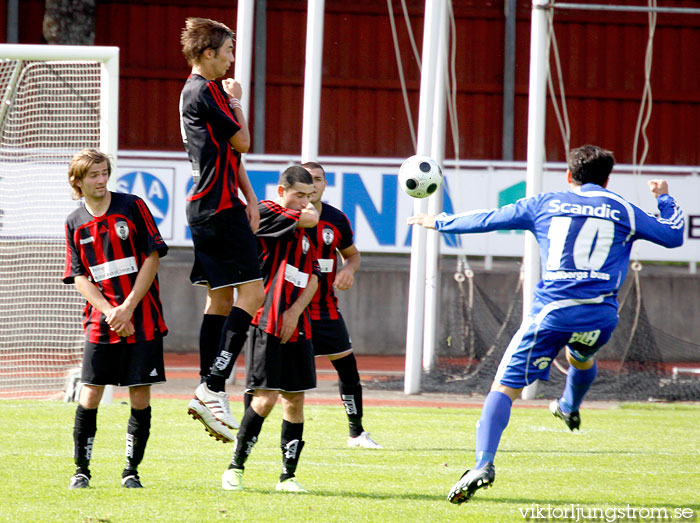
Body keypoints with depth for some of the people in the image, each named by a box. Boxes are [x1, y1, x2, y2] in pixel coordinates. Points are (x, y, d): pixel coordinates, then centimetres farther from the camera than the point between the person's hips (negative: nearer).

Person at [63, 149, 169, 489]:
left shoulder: (132, 206, -1)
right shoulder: (75, 224, 7)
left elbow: (152, 258, -3)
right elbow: (79, 278, 4)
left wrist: (128, 308, -9)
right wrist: (109, 312, -12)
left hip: (142, 317, -1)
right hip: (100, 321, 1)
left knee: (140, 395, -2)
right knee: (90, 394, -4)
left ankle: (131, 470, 9)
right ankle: (81, 469, 7)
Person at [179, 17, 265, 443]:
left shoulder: (209, 90, 18)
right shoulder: (203, 92, -14)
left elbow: (232, 152, 22)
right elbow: (241, 141, -12)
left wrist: (249, 197, 14)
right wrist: (236, 101, 3)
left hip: (211, 207, 11)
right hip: (219, 206, -11)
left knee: (220, 297, 11)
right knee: (251, 292, -13)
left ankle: (207, 392, 11)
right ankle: (215, 388, -18)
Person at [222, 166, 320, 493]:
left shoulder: (302, 231, 18)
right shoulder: (266, 213, -5)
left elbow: (313, 278, 13)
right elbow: (311, 218, -15)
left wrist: (296, 310, -4)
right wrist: (308, 210, 9)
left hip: (296, 327, 7)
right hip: (267, 322, -7)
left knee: (295, 400, 5)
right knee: (266, 398, -11)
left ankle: (288, 475, 11)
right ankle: (235, 467, 2)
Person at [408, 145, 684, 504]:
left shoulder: (545, 205, 11)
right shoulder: (624, 211, 12)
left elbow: (488, 219, 15)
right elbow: (674, 235, 22)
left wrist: (440, 222, 29)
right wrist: (664, 198, 41)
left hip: (551, 312, -2)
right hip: (600, 317, 2)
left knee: (505, 387, -2)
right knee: (581, 358, 38)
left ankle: (483, 464, -21)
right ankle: (569, 408, 65)